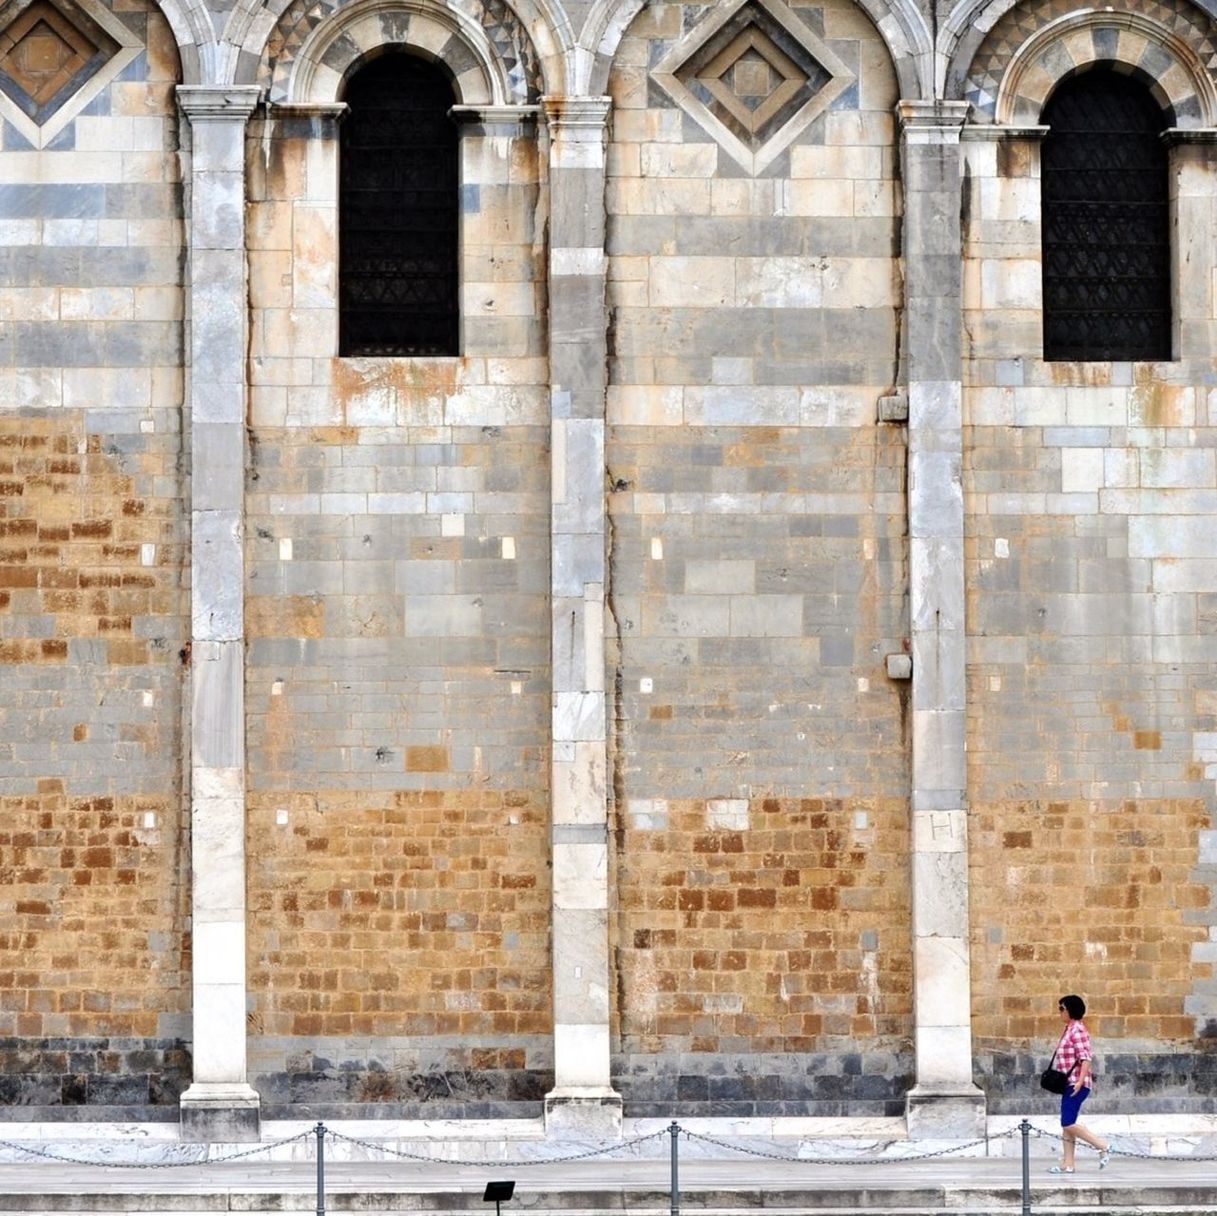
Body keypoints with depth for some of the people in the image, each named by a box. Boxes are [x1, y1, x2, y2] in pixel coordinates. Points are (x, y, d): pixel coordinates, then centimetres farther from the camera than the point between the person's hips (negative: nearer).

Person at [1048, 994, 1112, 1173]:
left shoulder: (1077, 1031, -14)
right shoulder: (1069, 1029, 15)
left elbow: (1085, 1058, -21)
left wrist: (1080, 1081, -27)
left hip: (1076, 1085, -10)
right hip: (1069, 1084, 10)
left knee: (1068, 1124, -13)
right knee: (1067, 1125, 9)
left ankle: (1103, 1146, -5)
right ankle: (1067, 1164, 10)